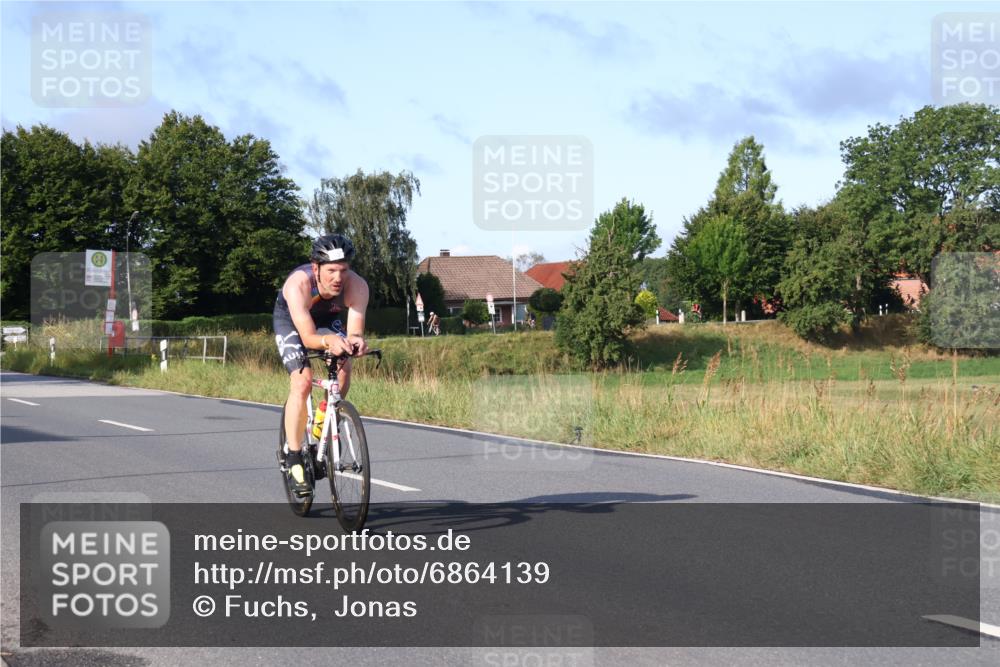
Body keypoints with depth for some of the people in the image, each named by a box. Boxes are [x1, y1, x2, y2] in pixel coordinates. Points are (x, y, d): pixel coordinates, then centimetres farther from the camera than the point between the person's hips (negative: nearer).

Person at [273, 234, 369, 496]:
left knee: (343, 370, -21)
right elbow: (308, 337, -44)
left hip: (329, 319, 3)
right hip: (291, 321, -3)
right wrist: (328, 340, -65)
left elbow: (355, 330, -39)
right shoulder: (298, 284, -40)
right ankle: (293, 458, -12)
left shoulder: (357, 286, -33)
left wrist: (355, 340, -62)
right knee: (302, 382, -22)